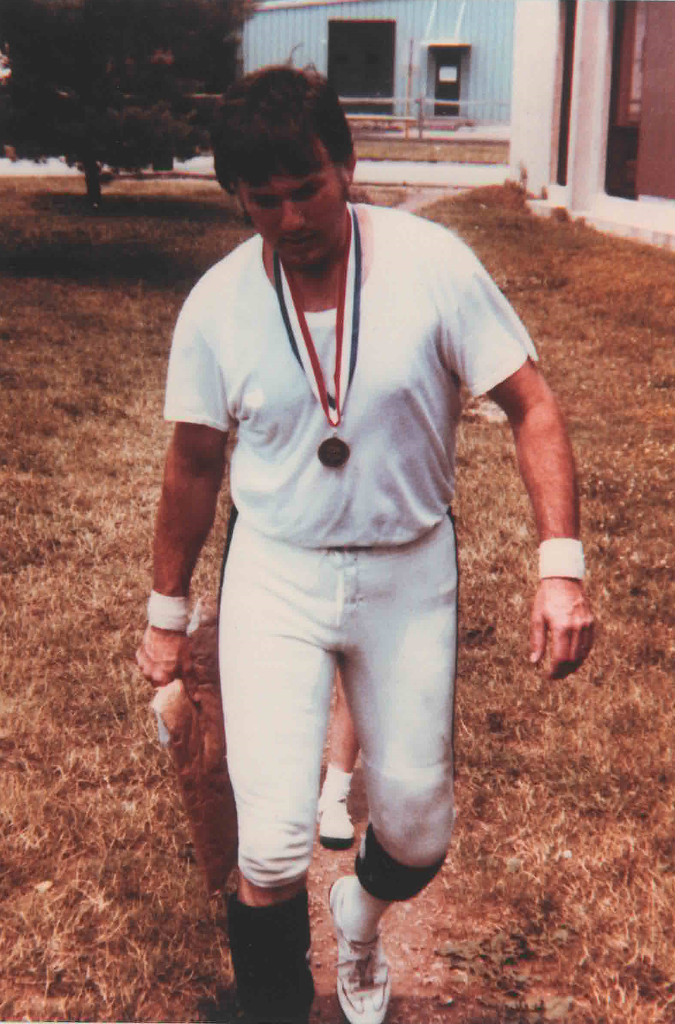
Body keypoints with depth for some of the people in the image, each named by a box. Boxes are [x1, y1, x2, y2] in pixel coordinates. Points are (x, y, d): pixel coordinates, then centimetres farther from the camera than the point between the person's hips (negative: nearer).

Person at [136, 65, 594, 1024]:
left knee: (419, 834, 10)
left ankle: (362, 910, 47)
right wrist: (167, 617, 11)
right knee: (272, 850, -8)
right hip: (276, 580, 0)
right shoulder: (216, 305, -7)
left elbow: (532, 406, -8)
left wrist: (561, 567, -19)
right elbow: (194, 466, 5)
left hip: (409, 574, 0)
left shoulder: (432, 263, -13)